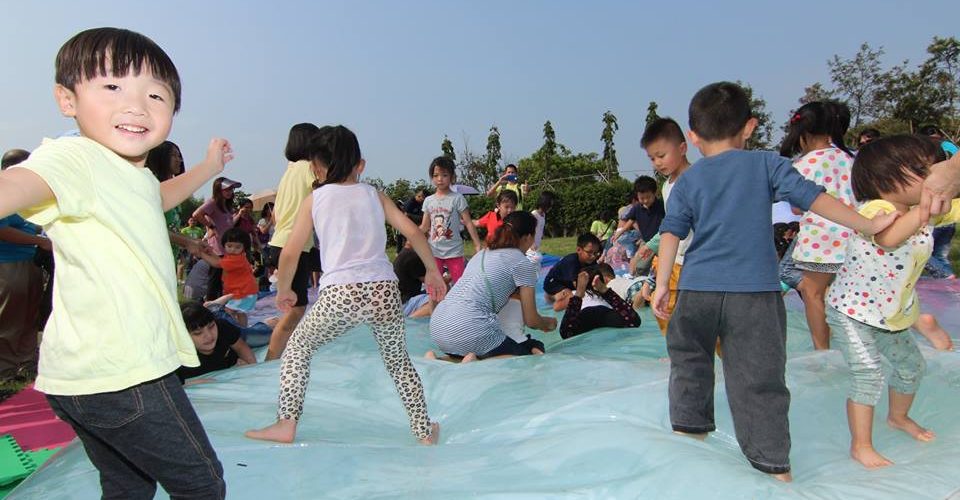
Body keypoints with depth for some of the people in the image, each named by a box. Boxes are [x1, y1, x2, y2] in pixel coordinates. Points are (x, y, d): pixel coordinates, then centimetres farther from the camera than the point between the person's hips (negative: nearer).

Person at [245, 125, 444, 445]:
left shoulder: (314, 199, 12)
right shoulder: (373, 194, 16)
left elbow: (290, 253, 8)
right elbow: (412, 232, 8)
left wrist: (283, 291, 25)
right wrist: (432, 271, 20)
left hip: (339, 295, -2)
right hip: (384, 291, 2)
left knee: (298, 347, 24)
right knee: (398, 359, 25)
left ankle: (286, 424, 18)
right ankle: (424, 431, 29)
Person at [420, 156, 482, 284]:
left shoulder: (457, 198, -6)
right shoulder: (428, 201, 6)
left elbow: (468, 223, -7)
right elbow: (424, 227, 10)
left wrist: (478, 245, -12)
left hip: (454, 251, -3)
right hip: (433, 251, 4)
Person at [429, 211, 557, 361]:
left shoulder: (482, 253, 23)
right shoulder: (523, 263, 2)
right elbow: (531, 320, 6)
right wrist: (548, 323, 30)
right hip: (468, 330, -8)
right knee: (537, 350, 6)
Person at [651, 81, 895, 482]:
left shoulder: (687, 181, 7)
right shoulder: (767, 164, 4)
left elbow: (671, 232, 0)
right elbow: (812, 197, 0)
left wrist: (662, 284, 2)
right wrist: (867, 225, 9)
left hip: (697, 289, 1)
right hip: (755, 292, -1)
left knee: (689, 361, 21)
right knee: (758, 379, 5)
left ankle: (689, 427, 32)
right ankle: (774, 464, 12)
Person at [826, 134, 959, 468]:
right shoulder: (876, 210, -28)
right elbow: (889, 239, -49)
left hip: (893, 314, 9)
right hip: (853, 311, -8)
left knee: (911, 365, 22)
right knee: (867, 374, -12)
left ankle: (898, 416, 50)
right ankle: (860, 446, 5)